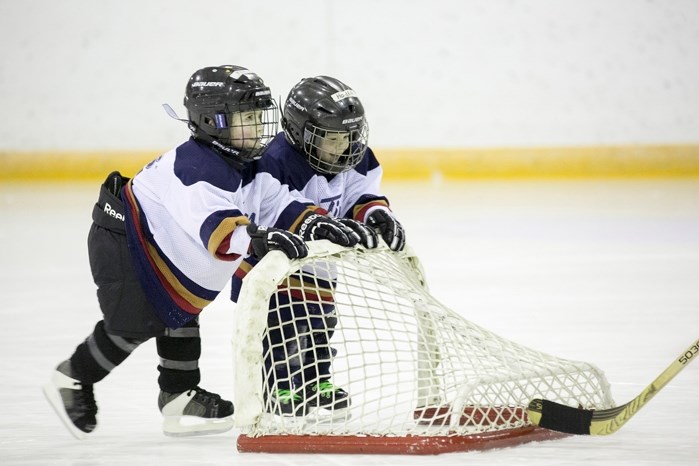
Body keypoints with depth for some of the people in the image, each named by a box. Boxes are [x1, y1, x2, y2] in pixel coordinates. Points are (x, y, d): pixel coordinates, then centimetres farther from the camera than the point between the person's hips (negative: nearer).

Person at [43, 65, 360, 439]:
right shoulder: (198, 167, -32)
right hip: (122, 240, -10)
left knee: (180, 314, 13)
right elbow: (214, 225, -47)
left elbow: (279, 207, -6)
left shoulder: (246, 171, -1)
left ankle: (179, 398, 20)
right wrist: (256, 239, -63)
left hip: (161, 248, 10)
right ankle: (71, 379, 11)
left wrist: (316, 223, -26)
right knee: (137, 323, -7)